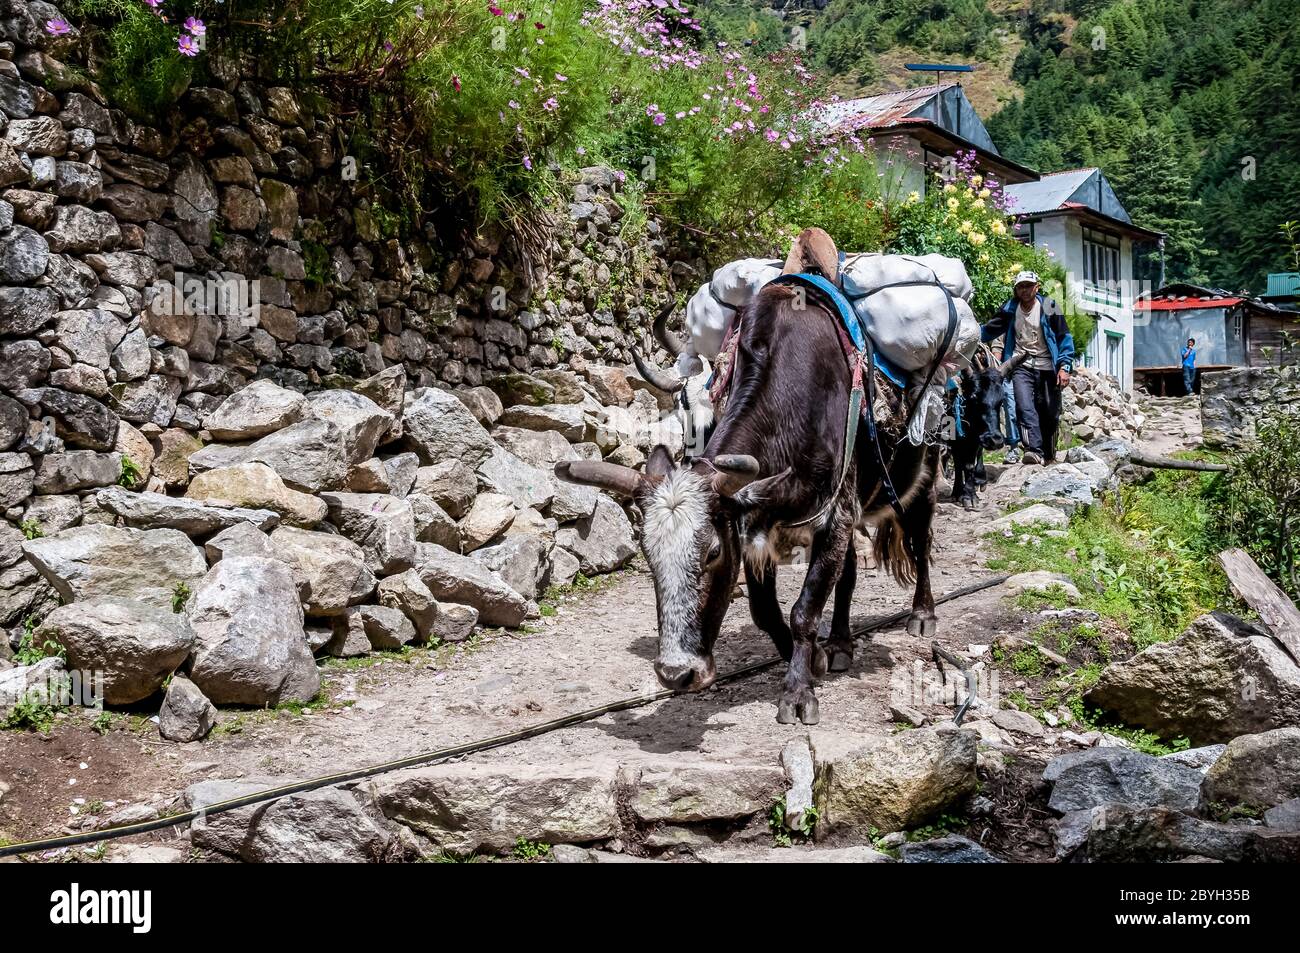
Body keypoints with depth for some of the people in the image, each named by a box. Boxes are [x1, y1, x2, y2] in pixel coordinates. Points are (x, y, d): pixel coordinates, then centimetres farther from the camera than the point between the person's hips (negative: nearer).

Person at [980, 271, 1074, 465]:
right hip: (1022, 367, 1)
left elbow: (1064, 338, 0)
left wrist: (1065, 367, -8)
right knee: (1025, 408, -20)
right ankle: (1034, 450, -30)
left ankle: (1049, 455, 21)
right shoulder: (1009, 309, 6)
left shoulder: (1049, 307, -1)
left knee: (1050, 413, 5)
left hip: (1047, 368, 0)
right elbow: (989, 330, 12)